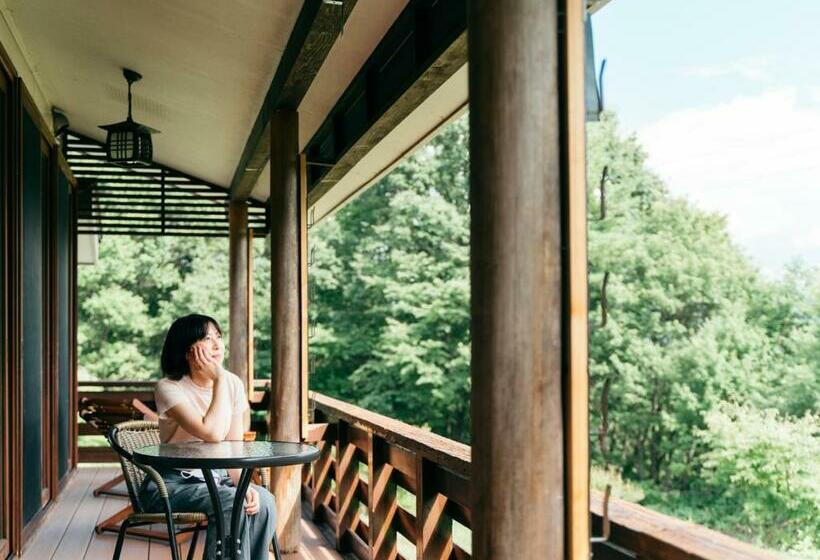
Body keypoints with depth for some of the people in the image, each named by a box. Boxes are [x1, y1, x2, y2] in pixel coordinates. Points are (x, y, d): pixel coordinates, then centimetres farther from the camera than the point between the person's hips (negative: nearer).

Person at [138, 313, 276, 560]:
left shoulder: (233, 384, 1)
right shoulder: (169, 388, -16)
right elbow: (211, 433, -29)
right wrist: (219, 380, -22)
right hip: (172, 483, -5)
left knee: (262, 501, -24)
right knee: (232, 503, -30)